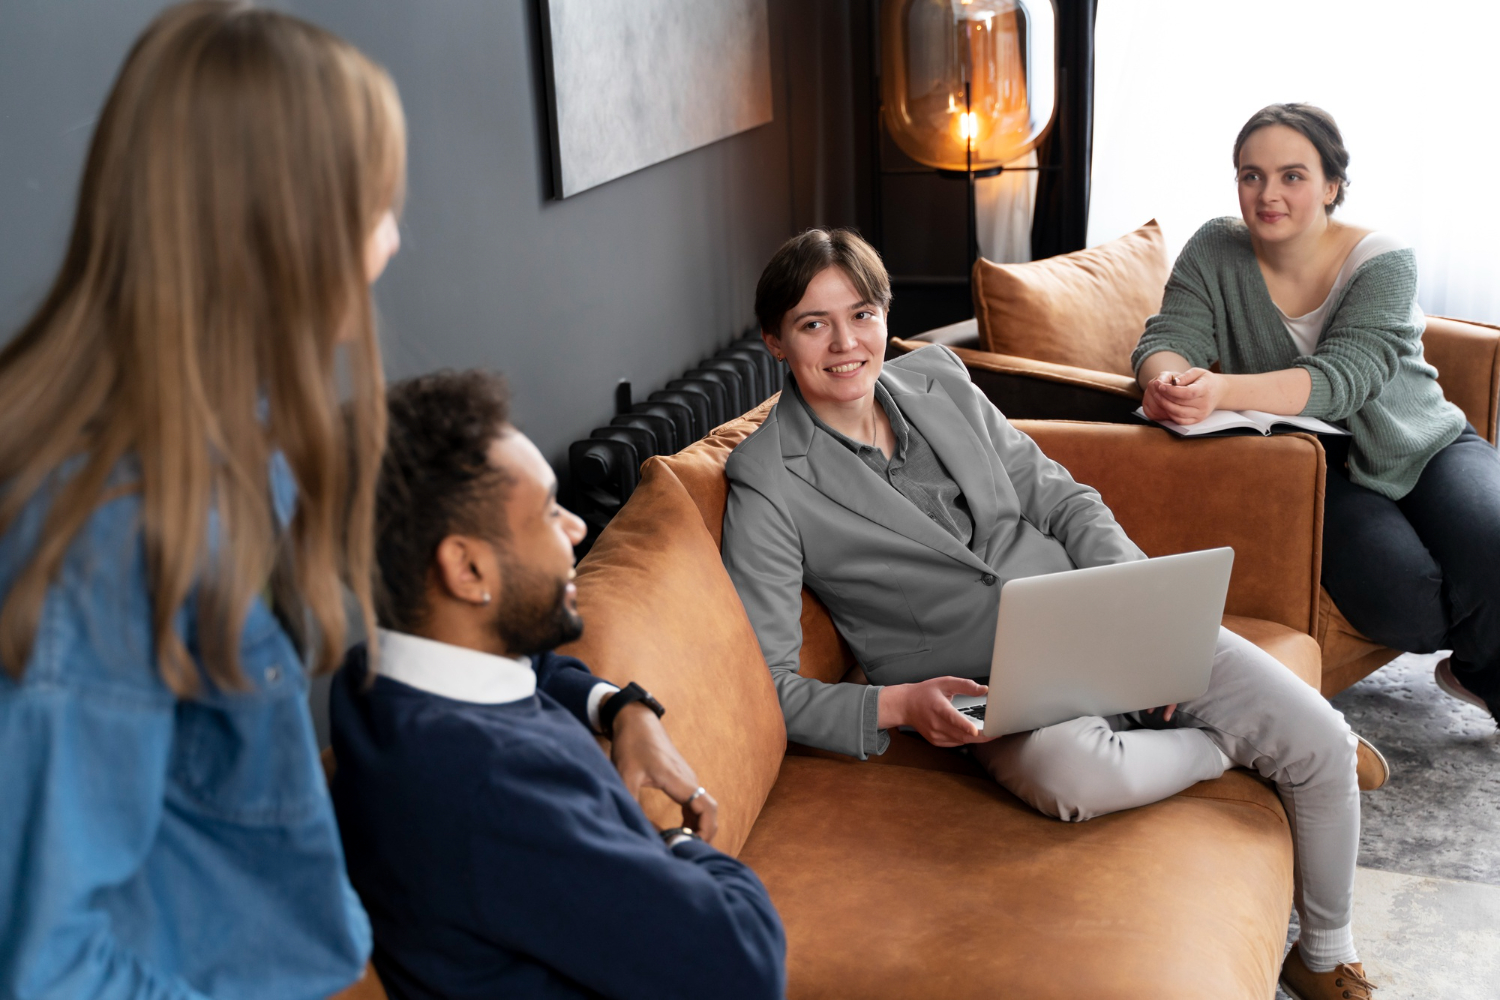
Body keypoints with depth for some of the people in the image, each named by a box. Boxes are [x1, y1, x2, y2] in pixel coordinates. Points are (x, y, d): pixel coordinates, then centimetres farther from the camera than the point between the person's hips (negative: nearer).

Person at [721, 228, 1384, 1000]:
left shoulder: (938, 381, 8)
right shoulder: (768, 487, -8)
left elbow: (1060, 499, 12)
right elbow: (770, 686, -10)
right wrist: (896, 704, -25)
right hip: (980, 690, -5)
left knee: (1318, 738, -7)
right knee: (1075, 772, -39)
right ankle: (1230, 745, -3)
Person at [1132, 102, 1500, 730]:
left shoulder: (1382, 262, -11)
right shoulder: (1215, 253, -3)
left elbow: (1345, 376, -28)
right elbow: (1169, 338, -13)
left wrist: (1224, 391, -46)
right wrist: (1166, 380, -41)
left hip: (1423, 446, 1)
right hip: (1316, 468, 0)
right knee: (1405, 598, -28)